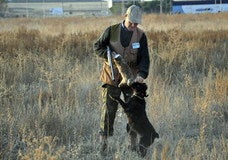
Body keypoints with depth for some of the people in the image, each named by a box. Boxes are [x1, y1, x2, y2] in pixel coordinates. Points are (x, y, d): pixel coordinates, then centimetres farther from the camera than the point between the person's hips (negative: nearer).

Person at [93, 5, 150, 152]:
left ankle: (134, 142, 14)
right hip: (112, 77, -1)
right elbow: (97, 46, 2)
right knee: (109, 109, 0)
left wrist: (142, 74, -26)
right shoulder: (112, 31, -4)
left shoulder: (141, 36, -1)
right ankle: (104, 140, 8)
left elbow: (144, 58, -8)